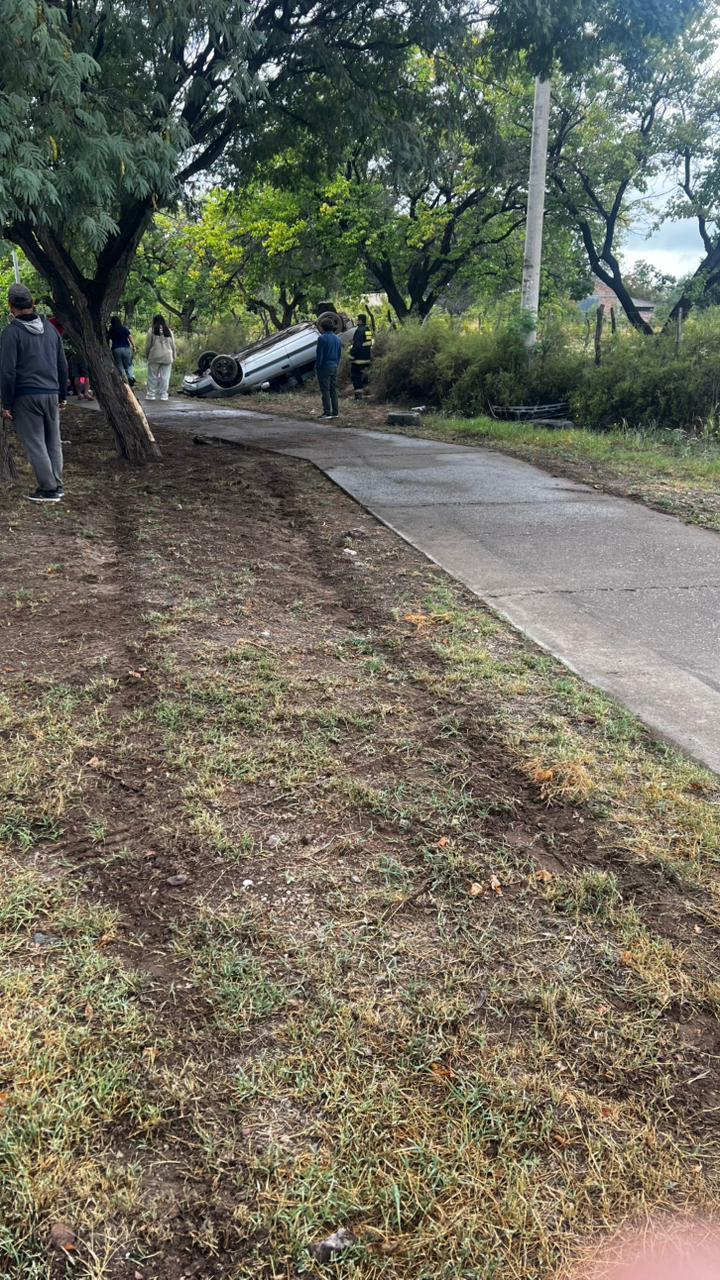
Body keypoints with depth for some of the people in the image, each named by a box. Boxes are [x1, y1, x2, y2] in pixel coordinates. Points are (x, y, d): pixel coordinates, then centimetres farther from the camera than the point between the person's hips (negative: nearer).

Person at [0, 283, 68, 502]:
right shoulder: (50, 328, 10)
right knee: (53, 441, 13)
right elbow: (62, 365, 15)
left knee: (34, 443, -1)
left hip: (26, 396, -6)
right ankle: (57, 486, 16)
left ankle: (48, 489, 0)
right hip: (51, 394, 6)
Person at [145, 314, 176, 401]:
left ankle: (151, 394, 5)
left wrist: (147, 355, 13)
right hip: (167, 358, 2)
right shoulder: (169, 331, 8)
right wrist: (173, 357, 19)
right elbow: (173, 346, 10)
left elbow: (148, 345, 0)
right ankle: (163, 394, 3)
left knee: (152, 376, 4)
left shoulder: (152, 331, -2)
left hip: (154, 357, -2)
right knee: (165, 377, 3)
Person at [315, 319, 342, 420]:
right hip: (334, 367, 7)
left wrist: (317, 366, -5)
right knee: (334, 390, 11)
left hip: (324, 367, -7)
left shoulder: (322, 338, -13)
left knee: (325, 390, -5)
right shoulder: (337, 338, 10)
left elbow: (319, 354, -13)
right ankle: (335, 412, 12)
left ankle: (327, 413, -7)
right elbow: (339, 354, 14)